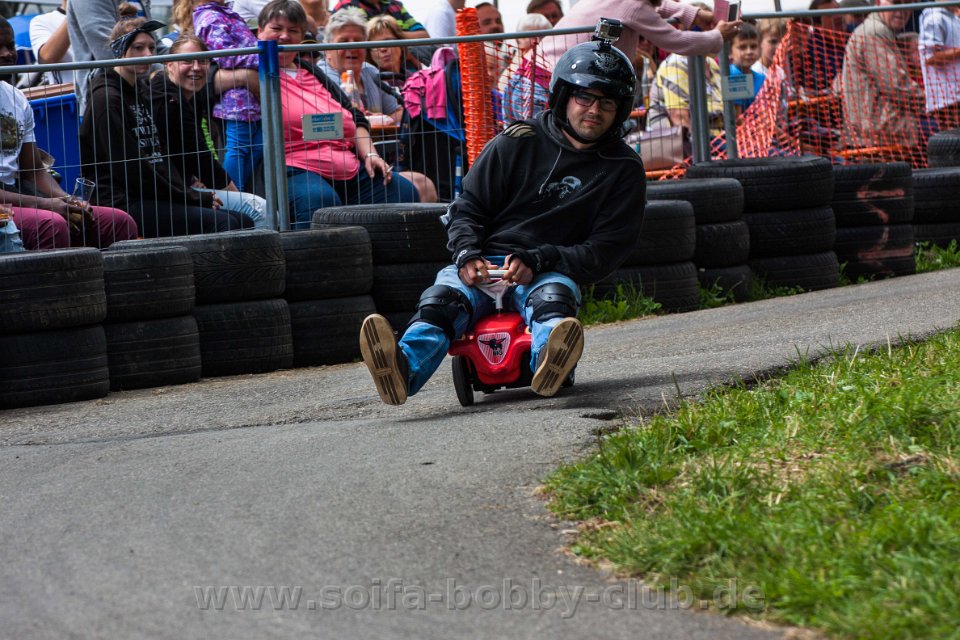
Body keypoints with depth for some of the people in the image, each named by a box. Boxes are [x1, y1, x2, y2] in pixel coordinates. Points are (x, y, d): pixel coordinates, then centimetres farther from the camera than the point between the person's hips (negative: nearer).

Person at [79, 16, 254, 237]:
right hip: (123, 203, -10)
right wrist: (192, 198, -11)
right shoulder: (106, 99, -9)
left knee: (243, 222, -3)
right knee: (222, 223, -25)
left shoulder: (138, 93, 21)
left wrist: (191, 194, 5)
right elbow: (130, 167, -14)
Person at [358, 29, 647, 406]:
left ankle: (549, 364, -71)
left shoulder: (624, 170, 9)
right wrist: (468, 255, -12)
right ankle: (404, 370, -62)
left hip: (547, 273, 0)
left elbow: (606, 251, 1)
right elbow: (468, 208, 10)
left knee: (553, 295, -37)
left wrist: (537, 260, -14)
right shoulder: (518, 142, 9)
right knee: (442, 299, -31)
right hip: (485, 263, 1)